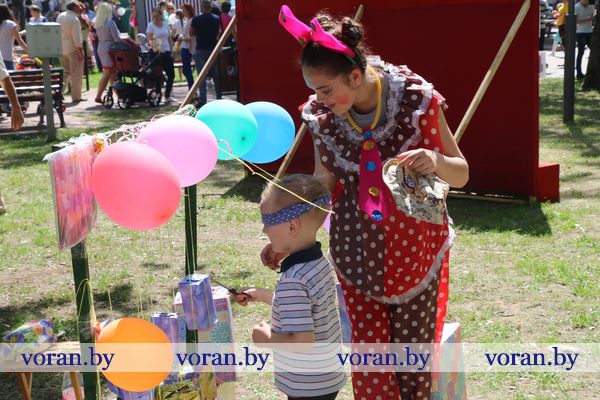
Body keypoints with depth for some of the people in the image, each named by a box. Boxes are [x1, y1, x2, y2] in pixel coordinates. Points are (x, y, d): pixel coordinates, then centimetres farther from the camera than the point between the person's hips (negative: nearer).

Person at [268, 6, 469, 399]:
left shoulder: (416, 99, -17)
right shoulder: (322, 114, -10)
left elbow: (461, 174, -8)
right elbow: (322, 188, 4)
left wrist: (435, 162, -30)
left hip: (416, 252, -2)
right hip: (358, 256, 2)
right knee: (369, 366, 6)